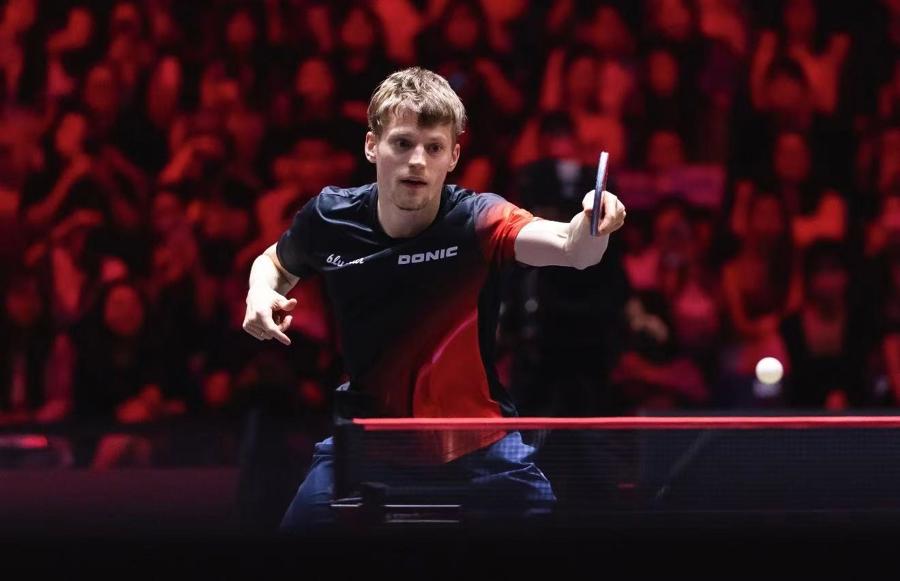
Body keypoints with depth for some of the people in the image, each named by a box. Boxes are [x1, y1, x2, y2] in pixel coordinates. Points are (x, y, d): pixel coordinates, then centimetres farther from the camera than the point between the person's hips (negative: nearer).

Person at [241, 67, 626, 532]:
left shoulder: (475, 220, -20)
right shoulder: (330, 219, -9)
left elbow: (570, 249, -39)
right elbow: (276, 263, 14)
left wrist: (592, 227, -62)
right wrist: (261, 294, -8)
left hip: (477, 438, -2)